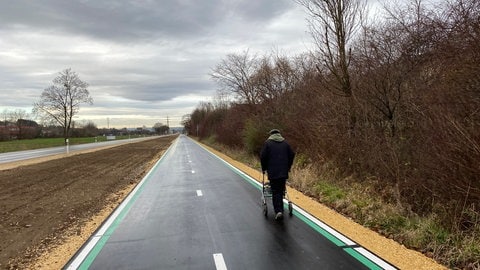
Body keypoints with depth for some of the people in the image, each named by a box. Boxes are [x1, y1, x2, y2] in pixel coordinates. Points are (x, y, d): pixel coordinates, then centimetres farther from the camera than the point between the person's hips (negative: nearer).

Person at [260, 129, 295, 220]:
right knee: (281, 191, 13)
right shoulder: (285, 143, 11)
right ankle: (280, 210, 18)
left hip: (272, 172, -3)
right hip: (284, 171, 3)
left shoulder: (267, 143, 1)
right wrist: (288, 167, 19)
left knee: (275, 192, 0)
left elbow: (263, 156, -4)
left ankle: (278, 211, -10)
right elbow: (292, 155, 9)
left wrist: (264, 168, 8)